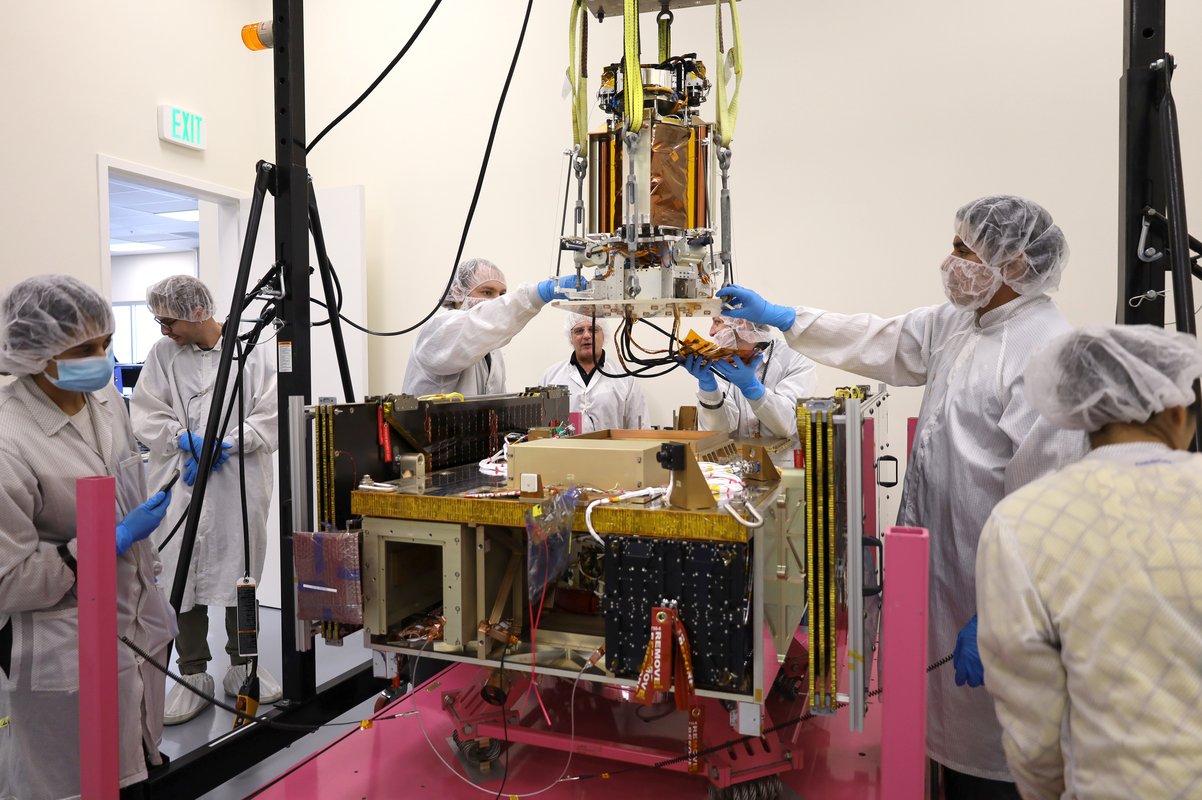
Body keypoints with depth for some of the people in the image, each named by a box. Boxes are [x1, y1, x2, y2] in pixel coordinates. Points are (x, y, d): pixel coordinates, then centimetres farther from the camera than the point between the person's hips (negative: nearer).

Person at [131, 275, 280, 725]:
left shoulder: (252, 352, -4)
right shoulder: (162, 354, 3)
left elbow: (271, 417, -6)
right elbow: (145, 416, 2)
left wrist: (225, 444, -15)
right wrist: (187, 441, -13)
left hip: (239, 483, -1)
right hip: (182, 486, 1)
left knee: (240, 575, 12)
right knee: (184, 579, 5)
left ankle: (241, 667, 29)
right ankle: (193, 676, 22)